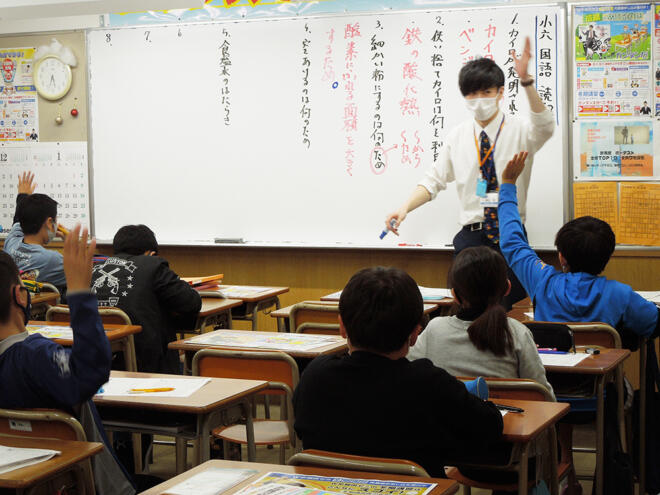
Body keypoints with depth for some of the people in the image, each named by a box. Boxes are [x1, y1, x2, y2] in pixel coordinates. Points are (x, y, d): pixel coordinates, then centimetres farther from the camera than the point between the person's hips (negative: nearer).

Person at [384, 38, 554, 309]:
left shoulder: (519, 131, -1)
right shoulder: (457, 137, 9)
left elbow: (544, 126, -23)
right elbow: (434, 180, 10)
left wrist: (526, 81, -37)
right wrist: (404, 208, -7)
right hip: (471, 238, 2)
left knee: (508, 310, -4)